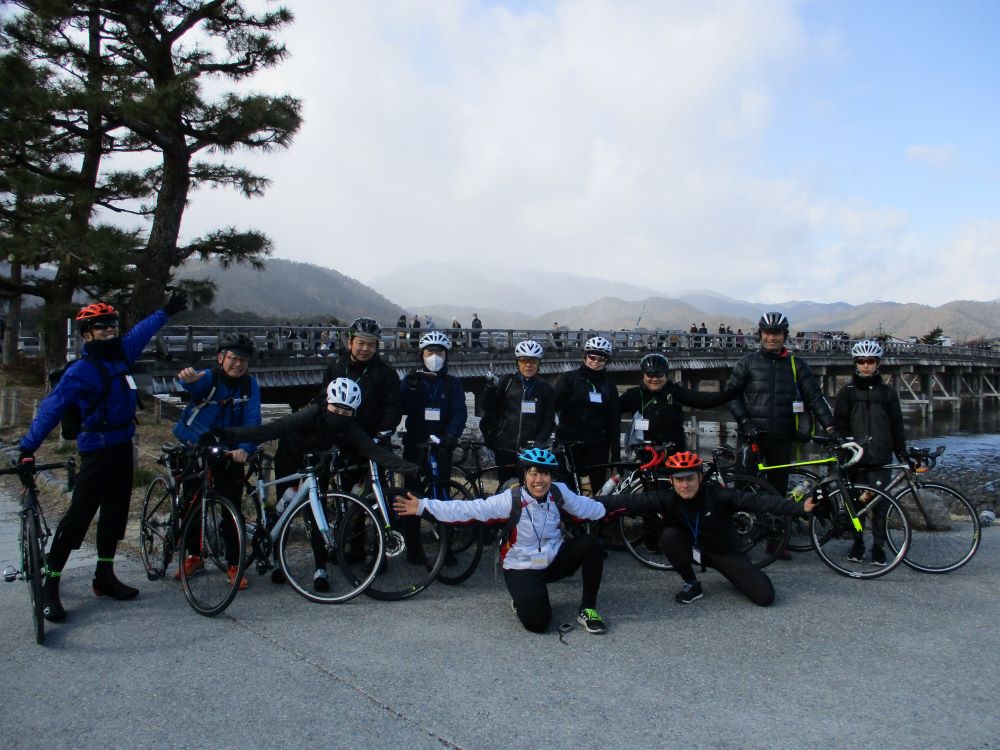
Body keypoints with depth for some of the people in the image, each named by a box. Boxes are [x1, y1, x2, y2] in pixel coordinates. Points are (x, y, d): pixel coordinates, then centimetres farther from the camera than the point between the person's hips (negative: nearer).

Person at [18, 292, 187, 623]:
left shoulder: (120, 354, 6)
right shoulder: (81, 371, -15)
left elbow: (141, 331, 23)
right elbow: (51, 409, -18)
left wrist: (167, 311, 34)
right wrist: (27, 448, -22)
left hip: (122, 447, 8)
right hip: (97, 452, -8)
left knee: (115, 513, 12)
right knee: (78, 516, -7)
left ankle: (105, 577, 23)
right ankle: (49, 585, 2)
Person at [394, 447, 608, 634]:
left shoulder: (558, 492, -10)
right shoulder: (510, 500, -22)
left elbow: (588, 507, 7)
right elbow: (468, 510, -27)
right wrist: (424, 506, -33)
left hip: (555, 560, 4)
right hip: (523, 569, -4)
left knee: (590, 544, -21)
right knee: (537, 622, -24)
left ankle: (587, 609, -4)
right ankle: (521, 599, 15)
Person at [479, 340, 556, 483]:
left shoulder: (545, 389, 8)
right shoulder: (507, 381, 6)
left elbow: (549, 420, 7)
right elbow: (489, 408, 2)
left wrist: (539, 441, -7)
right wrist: (490, 389, -14)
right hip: (505, 448, 0)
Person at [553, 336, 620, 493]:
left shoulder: (609, 387, 10)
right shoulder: (569, 378, 1)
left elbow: (614, 421, 10)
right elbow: (553, 406, -5)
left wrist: (616, 452, 5)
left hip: (597, 445, 3)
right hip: (570, 443, -3)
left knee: (599, 487, 5)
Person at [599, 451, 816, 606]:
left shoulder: (718, 495, -26)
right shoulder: (667, 499, -23)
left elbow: (759, 501, -28)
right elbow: (630, 501, -30)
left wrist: (800, 507, -33)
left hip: (725, 552, -1)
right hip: (694, 549, 2)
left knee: (765, 596, -16)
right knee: (669, 535, -30)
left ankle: (735, 575, 18)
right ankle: (691, 584, -7)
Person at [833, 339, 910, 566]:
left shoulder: (887, 393, 10)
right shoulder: (847, 392, 6)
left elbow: (896, 426, 12)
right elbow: (840, 425, 3)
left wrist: (902, 453, 8)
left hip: (881, 459, 1)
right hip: (855, 458, 0)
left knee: (880, 504, 0)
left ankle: (878, 547, 11)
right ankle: (857, 543, 18)